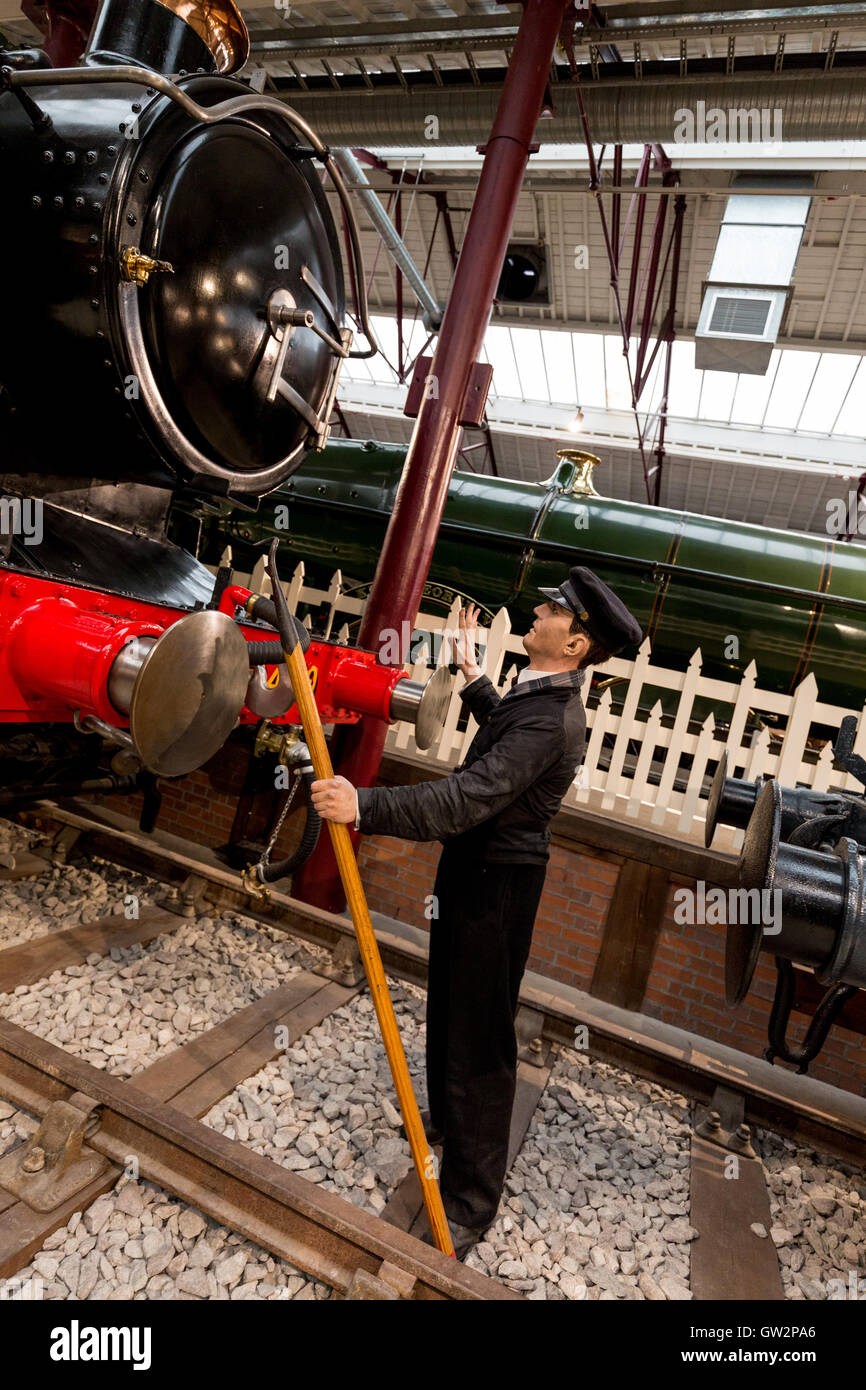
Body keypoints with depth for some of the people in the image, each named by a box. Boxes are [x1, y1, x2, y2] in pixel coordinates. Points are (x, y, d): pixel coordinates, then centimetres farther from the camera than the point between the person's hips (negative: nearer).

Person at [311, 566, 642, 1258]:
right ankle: (447, 1114, 51)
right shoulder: (540, 695, 5)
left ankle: (471, 1203, 20)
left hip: (496, 886, -10)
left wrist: (364, 805, -43)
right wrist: (472, 669, 29)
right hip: (475, 870, 10)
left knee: (479, 1036, 2)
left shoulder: (550, 719, -28)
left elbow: (468, 798, -38)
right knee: (449, 1002, 26)